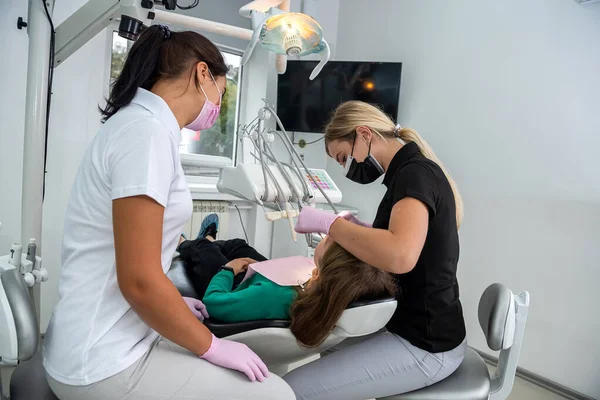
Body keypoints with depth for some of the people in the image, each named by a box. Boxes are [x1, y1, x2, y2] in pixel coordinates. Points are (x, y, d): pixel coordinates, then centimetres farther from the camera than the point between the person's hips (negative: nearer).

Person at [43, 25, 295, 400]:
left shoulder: (141, 123, 9)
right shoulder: (147, 130, -20)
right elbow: (139, 281, -24)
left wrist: (170, 305, 20)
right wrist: (211, 347, -11)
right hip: (105, 363, -9)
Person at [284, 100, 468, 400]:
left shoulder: (415, 173, -20)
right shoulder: (414, 172, 9)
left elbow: (401, 256, -38)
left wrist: (327, 222, -25)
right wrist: (362, 229, 4)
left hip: (424, 347, -10)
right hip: (421, 332, 10)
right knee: (331, 352, 28)